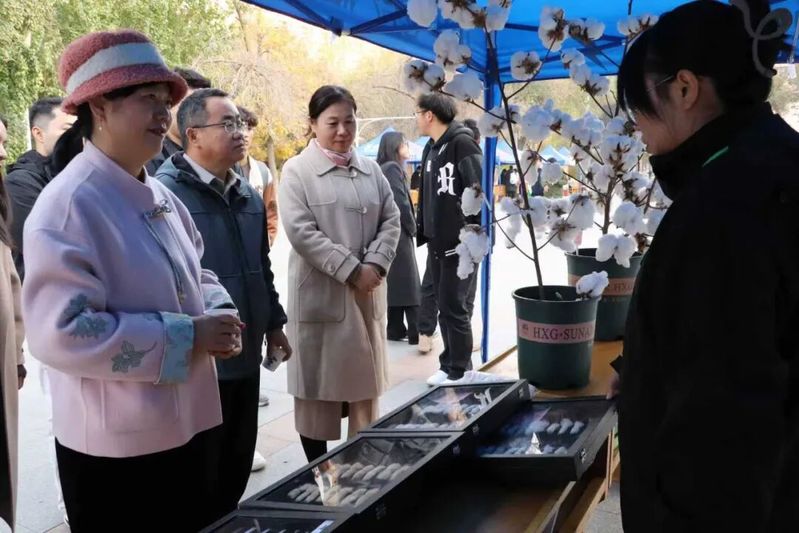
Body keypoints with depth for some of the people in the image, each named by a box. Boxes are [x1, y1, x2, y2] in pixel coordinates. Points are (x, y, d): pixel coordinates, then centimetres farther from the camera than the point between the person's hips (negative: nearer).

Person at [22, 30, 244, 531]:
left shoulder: (160, 195, 8)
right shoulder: (67, 206, -19)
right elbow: (62, 333, -26)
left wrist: (216, 312, -5)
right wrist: (186, 336, -23)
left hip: (190, 424, 8)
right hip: (115, 446, -8)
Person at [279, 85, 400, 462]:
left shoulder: (371, 170, 10)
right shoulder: (297, 171, -4)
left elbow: (391, 221, 7)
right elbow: (301, 232, -13)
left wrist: (375, 264, -10)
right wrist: (352, 270, -17)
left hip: (368, 292, 5)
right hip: (320, 294, -4)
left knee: (365, 385, 12)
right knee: (317, 387, 3)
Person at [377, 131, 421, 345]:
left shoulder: (381, 168, 14)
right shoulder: (393, 168, -13)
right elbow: (401, 203, -19)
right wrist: (412, 227, -7)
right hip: (398, 233, -9)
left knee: (393, 283, 10)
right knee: (408, 284, -4)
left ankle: (396, 329, 13)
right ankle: (416, 332, -1)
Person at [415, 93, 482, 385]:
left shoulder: (462, 143, -12)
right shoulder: (431, 148, 14)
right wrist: (422, 231, 12)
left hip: (461, 243, -8)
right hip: (437, 242, 8)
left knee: (453, 307, -2)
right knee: (444, 307, 13)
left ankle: (460, 370, 10)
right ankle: (450, 363, 23)